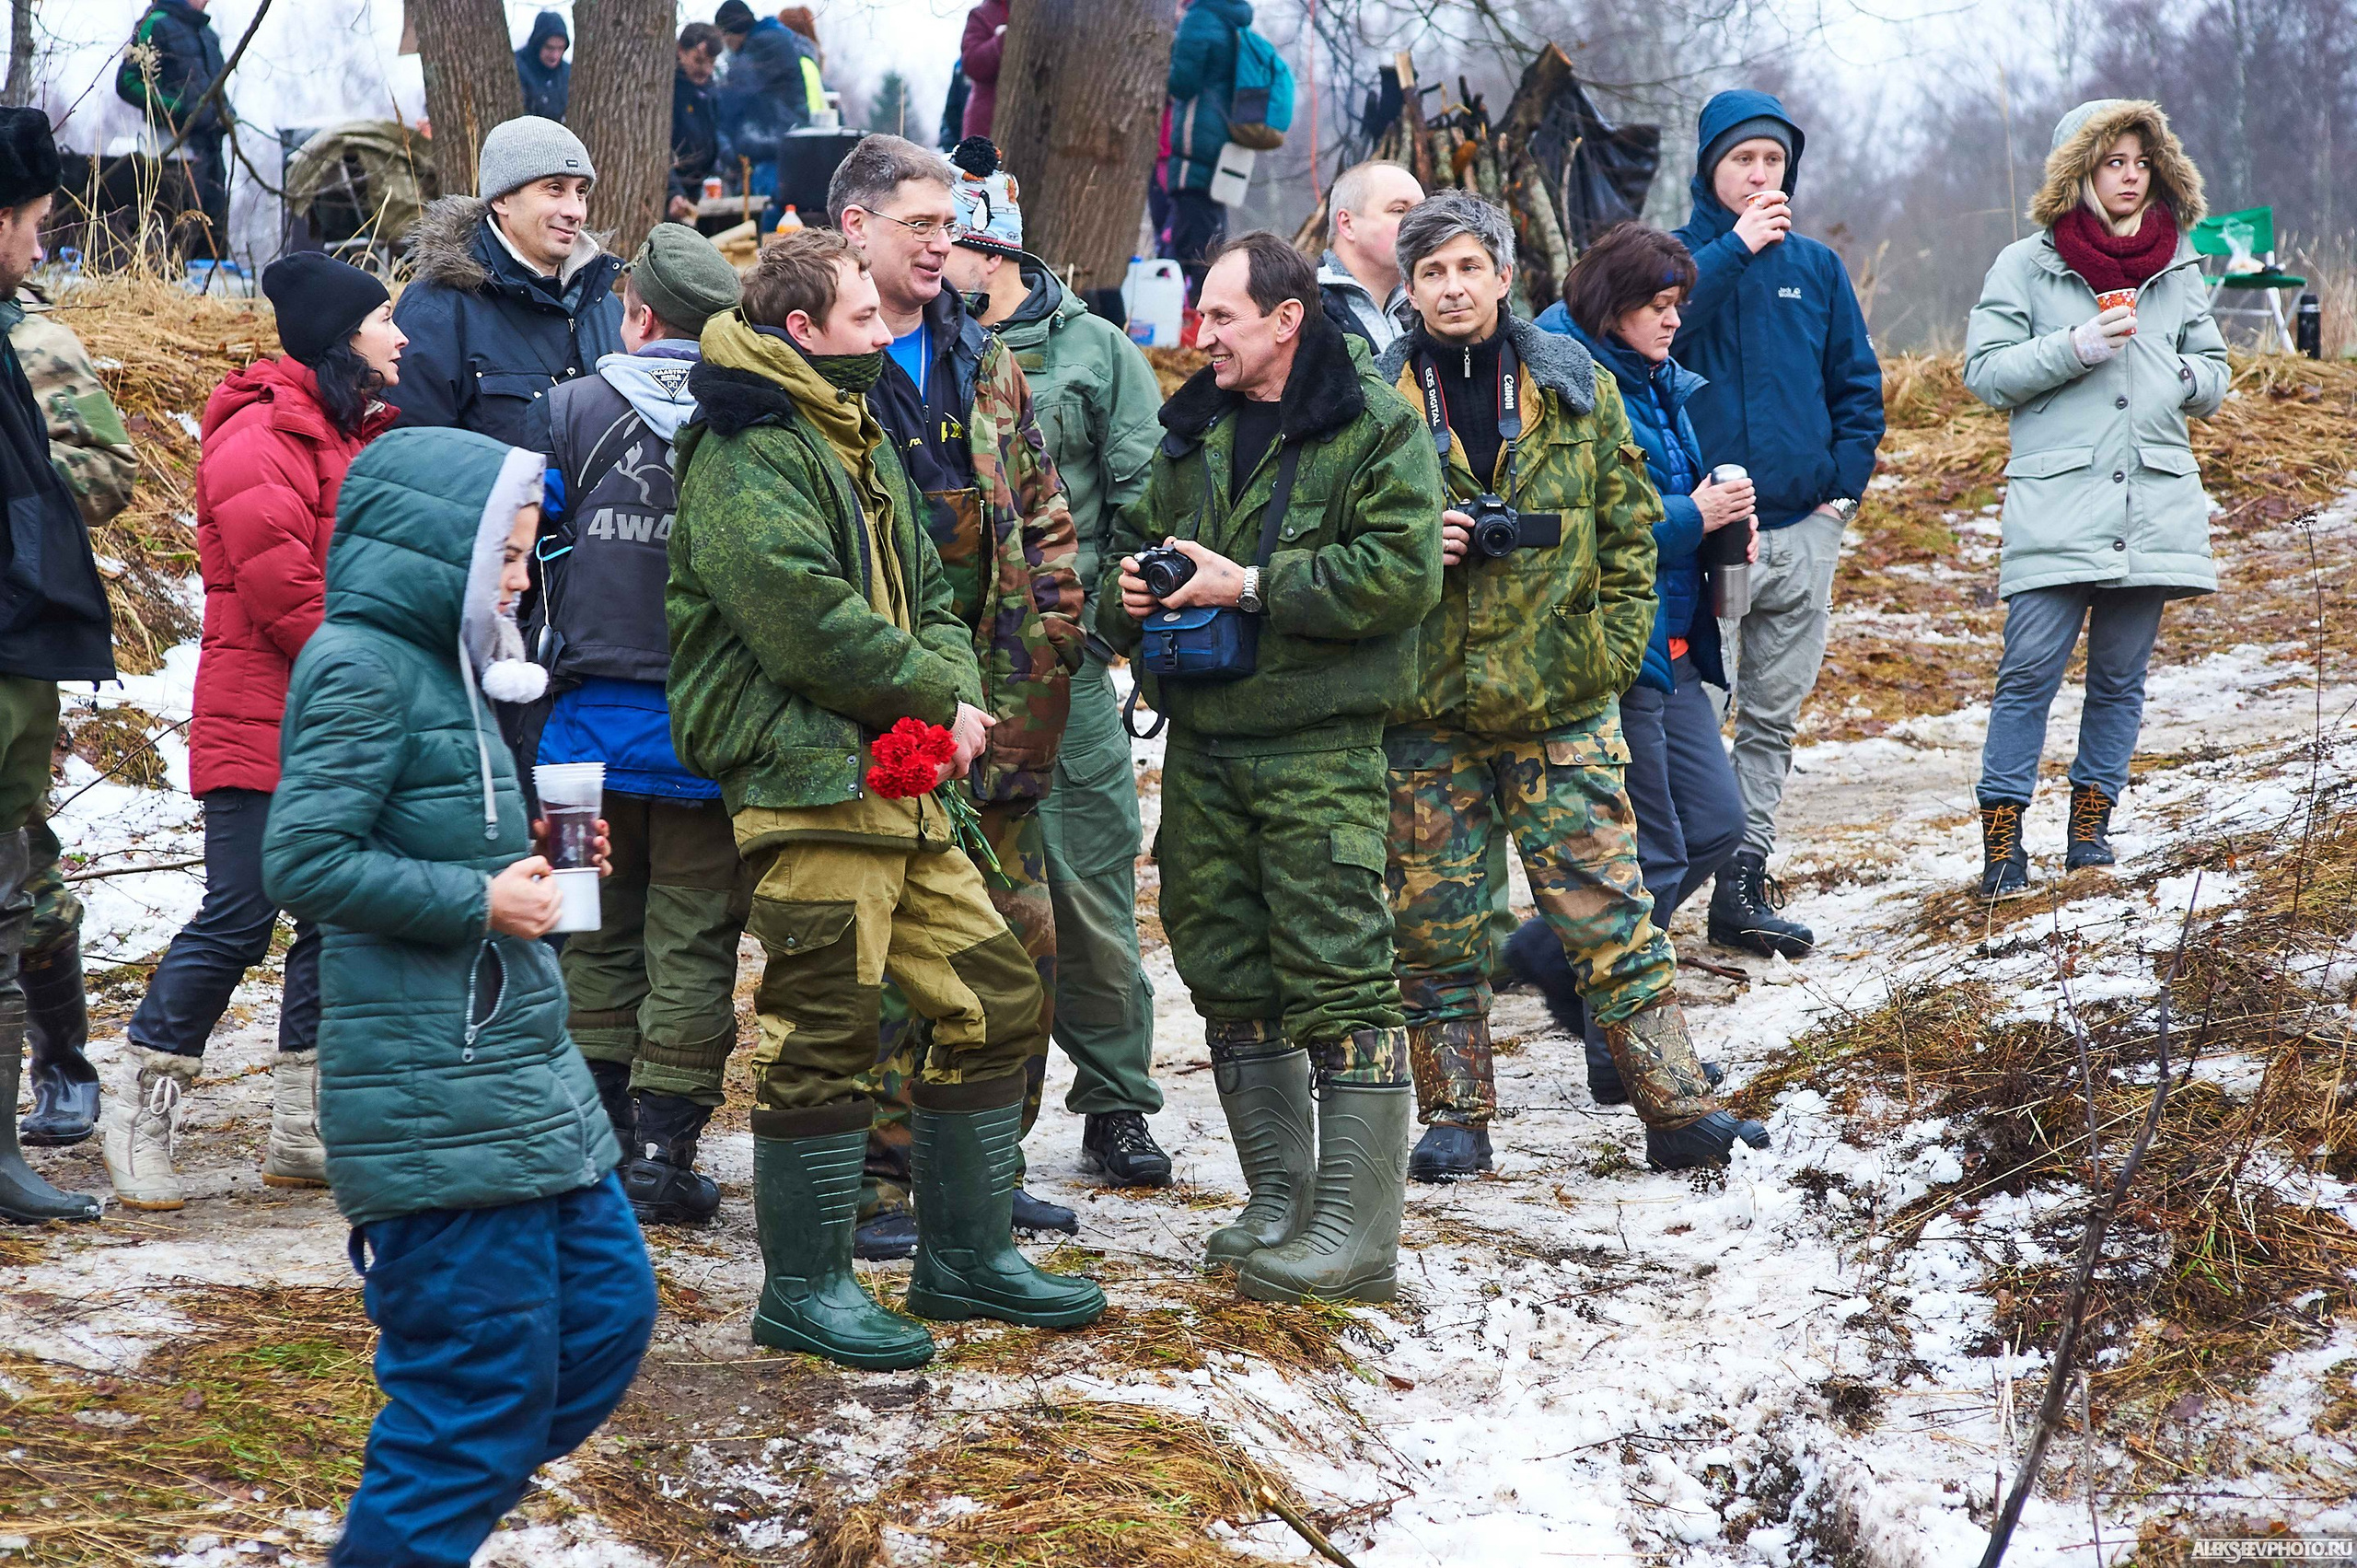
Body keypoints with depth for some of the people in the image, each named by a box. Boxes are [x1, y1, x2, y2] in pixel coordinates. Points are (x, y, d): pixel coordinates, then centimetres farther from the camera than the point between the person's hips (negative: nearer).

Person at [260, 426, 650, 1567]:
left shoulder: (438, 667, 15)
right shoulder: (361, 668, -13)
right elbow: (303, 864, -20)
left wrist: (534, 860, 6)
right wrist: (480, 902, -17)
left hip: (525, 1072, 10)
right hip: (437, 1099, -10)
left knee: (608, 1309, 13)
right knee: (487, 1374, -5)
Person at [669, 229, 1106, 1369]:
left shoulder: (860, 441, 21)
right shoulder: (746, 460, -12)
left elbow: (926, 595, 21)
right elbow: (808, 622, -21)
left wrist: (956, 695, -1)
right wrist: (938, 700, -10)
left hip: (902, 784, 10)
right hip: (808, 777, -10)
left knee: (994, 1000, 12)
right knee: (822, 1036, -5)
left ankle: (967, 1254, 23)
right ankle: (805, 1286, 5)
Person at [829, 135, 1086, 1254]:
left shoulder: (986, 366, 15)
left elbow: (1045, 521, 18)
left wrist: (1045, 658, 7)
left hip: (993, 711, 7)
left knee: (1022, 944, 9)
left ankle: (988, 1164, 21)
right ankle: (875, 1181, 3)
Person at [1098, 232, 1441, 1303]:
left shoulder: (1374, 428, -6)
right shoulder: (1192, 432, 15)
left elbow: (1402, 571, -17)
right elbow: (1136, 539, 26)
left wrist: (1251, 584, -18)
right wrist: (1128, 591, 1)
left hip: (1320, 745, -7)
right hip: (1202, 743, 7)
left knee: (1338, 983, -9)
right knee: (1227, 978, 12)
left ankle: (1355, 1238, -6)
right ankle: (1280, 1202, 25)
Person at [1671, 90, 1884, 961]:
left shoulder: (1816, 267, 12)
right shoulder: (1678, 256, 2)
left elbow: (1857, 382, 14)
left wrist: (1847, 481, 2)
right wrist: (1735, 249, -21)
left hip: (1804, 529, 5)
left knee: (1775, 718, 8)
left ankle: (1743, 883, 14)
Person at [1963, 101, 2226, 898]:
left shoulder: (2179, 270, 14)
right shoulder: (2025, 265, 3)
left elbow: (2213, 379, 20)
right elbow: (1986, 371, -2)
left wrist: (2179, 374, -3)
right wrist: (2076, 348, -13)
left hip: (2153, 500, 4)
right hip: (2056, 500, -4)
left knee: (2121, 676, 6)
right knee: (2030, 674, -9)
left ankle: (2090, 826, 15)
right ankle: (2001, 838, -5)